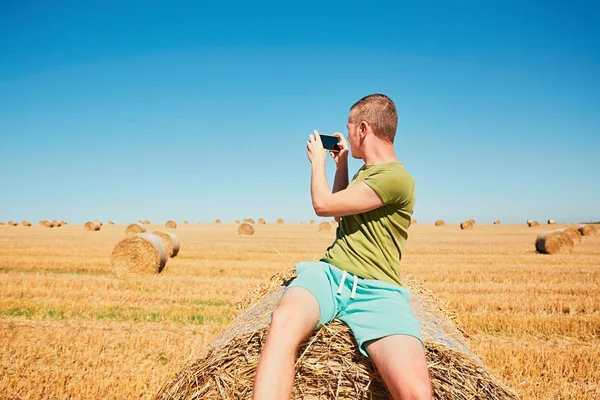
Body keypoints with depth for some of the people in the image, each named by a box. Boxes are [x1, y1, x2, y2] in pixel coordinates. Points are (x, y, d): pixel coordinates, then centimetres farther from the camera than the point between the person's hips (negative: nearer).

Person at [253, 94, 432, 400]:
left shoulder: (396, 177, -6)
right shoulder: (364, 172, 23)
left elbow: (323, 205, -9)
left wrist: (318, 160, 10)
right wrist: (341, 164, 29)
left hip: (377, 290, -5)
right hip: (327, 272, 6)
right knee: (283, 322, -32)